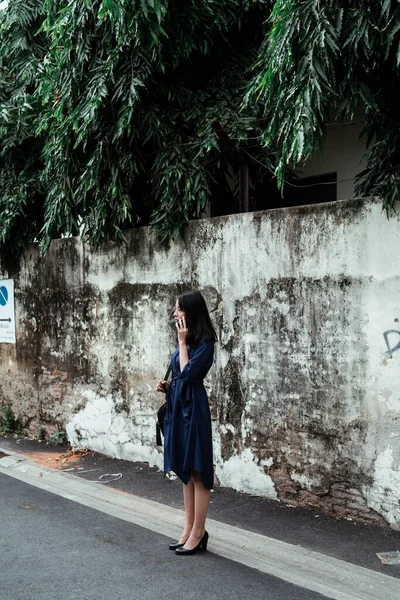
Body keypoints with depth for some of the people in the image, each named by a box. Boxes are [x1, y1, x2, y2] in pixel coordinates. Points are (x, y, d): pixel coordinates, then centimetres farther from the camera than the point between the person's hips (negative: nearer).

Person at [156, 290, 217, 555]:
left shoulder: (204, 342, -12)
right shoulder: (187, 341, 12)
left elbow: (188, 373, -21)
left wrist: (182, 342, -14)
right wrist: (167, 386, 2)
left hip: (193, 409, -9)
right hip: (178, 406, 9)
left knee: (197, 472, -1)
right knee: (185, 472, 13)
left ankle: (198, 533, 6)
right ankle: (189, 529, 22)